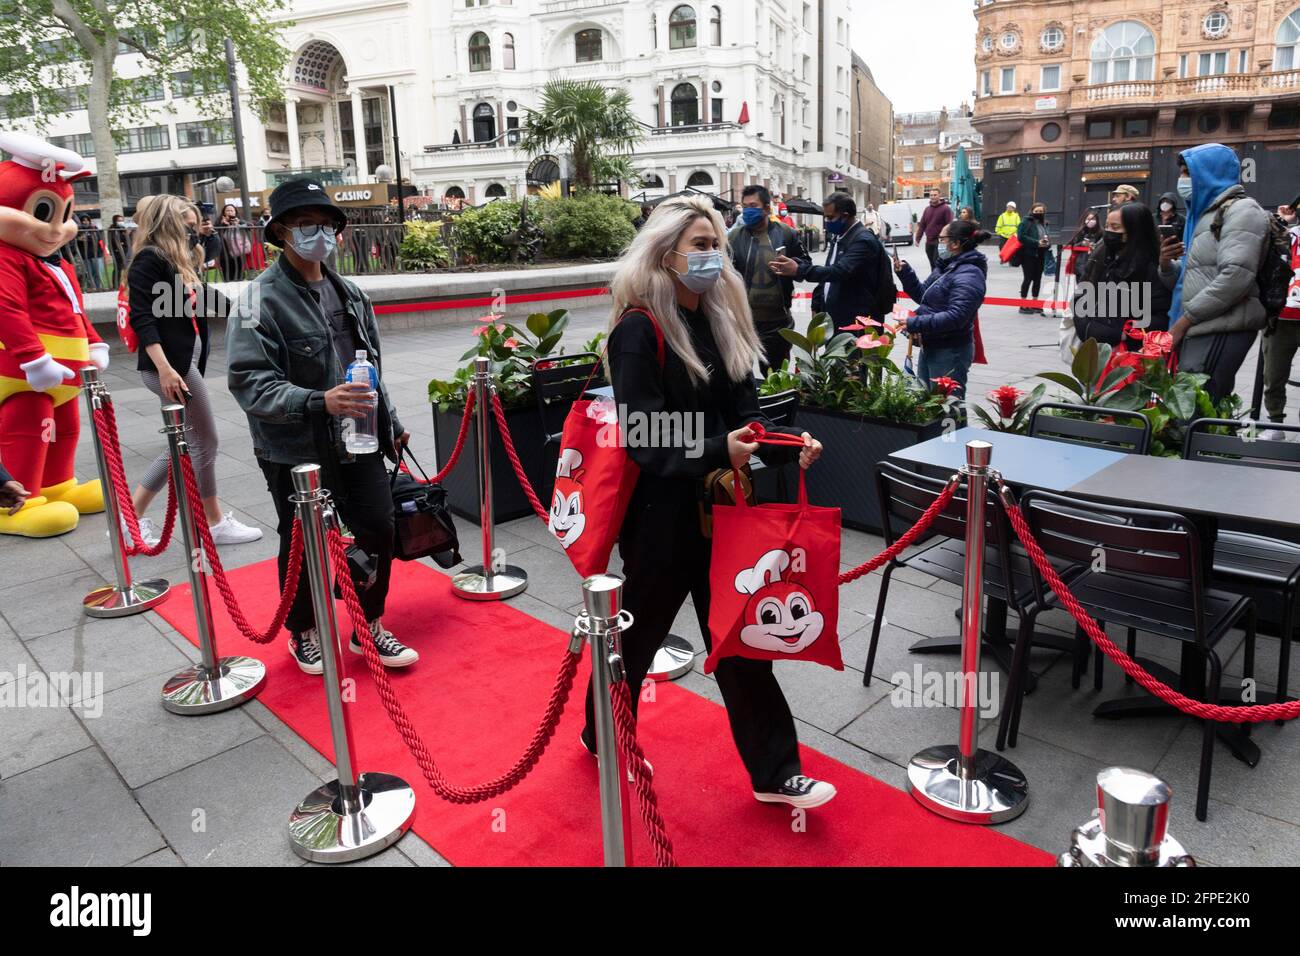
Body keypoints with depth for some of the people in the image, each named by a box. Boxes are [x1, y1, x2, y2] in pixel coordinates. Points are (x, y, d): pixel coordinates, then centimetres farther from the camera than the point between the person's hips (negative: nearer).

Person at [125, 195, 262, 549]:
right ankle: (215, 523, 12)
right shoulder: (149, 260, -9)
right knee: (204, 440, -1)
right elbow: (141, 318, -18)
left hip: (185, 361, 10)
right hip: (168, 365, -9)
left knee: (185, 444, 12)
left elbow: (205, 301, 26)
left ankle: (132, 515, 20)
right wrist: (164, 368, -26)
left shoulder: (180, 264, 18)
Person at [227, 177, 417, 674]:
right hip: (296, 452, -5)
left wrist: (390, 424, 23)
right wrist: (320, 401, -33)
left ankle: (370, 626, 30)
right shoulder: (260, 300, -12)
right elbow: (248, 382, -20)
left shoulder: (349, 293, 9)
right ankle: (303, 633, 35)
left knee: (379, 532, 8)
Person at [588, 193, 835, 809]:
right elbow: (643, 438, -20)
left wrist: (788, 443, -13)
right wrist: (718, 451, -30)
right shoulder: (639, 329, -15)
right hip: (661, 511, -6)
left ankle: (773, 773, 25)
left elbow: (744, 411, 5)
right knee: (639, 629, 14)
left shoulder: (722, 320, 7)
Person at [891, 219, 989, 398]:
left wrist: (914, 323, -27)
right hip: (931, 347, 10)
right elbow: (923, 295, 19)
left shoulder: (968, 276, -19)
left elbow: (955, 317, -28)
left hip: (950, 353, -10)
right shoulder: (947, 267, 11)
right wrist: (904, 272, 5)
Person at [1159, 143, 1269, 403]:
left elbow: (1236, 276, -16)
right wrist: (1166, 265, 5)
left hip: (1221, 331, -9)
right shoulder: (1204, 213, 25)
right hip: (1200, 330, 9)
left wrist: (1184, 319, -14)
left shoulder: (1240, 210, -2)